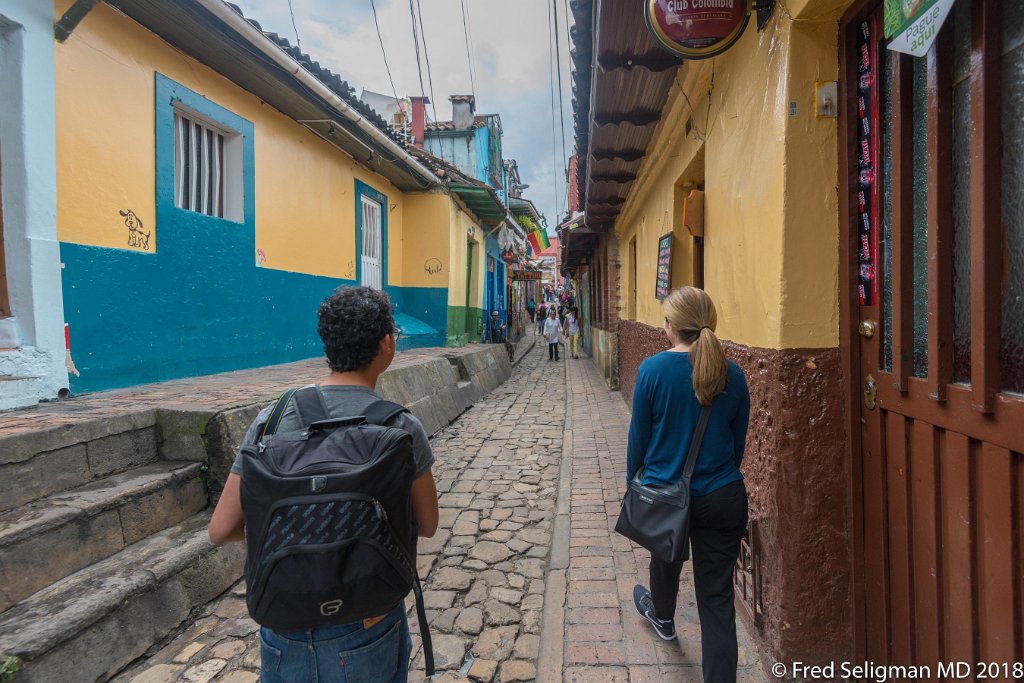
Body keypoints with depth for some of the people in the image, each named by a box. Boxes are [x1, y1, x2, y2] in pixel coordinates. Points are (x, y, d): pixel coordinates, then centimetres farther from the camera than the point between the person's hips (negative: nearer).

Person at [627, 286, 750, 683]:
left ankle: (663, 617, 59)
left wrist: (631, 481, 8)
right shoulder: (733, 375, -6)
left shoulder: (653, 369, -16)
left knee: (666, 558, 29)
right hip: (723, 498, 1)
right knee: (718, 599, 7)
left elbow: (639, 436, -9)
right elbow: (739, 441, 5)